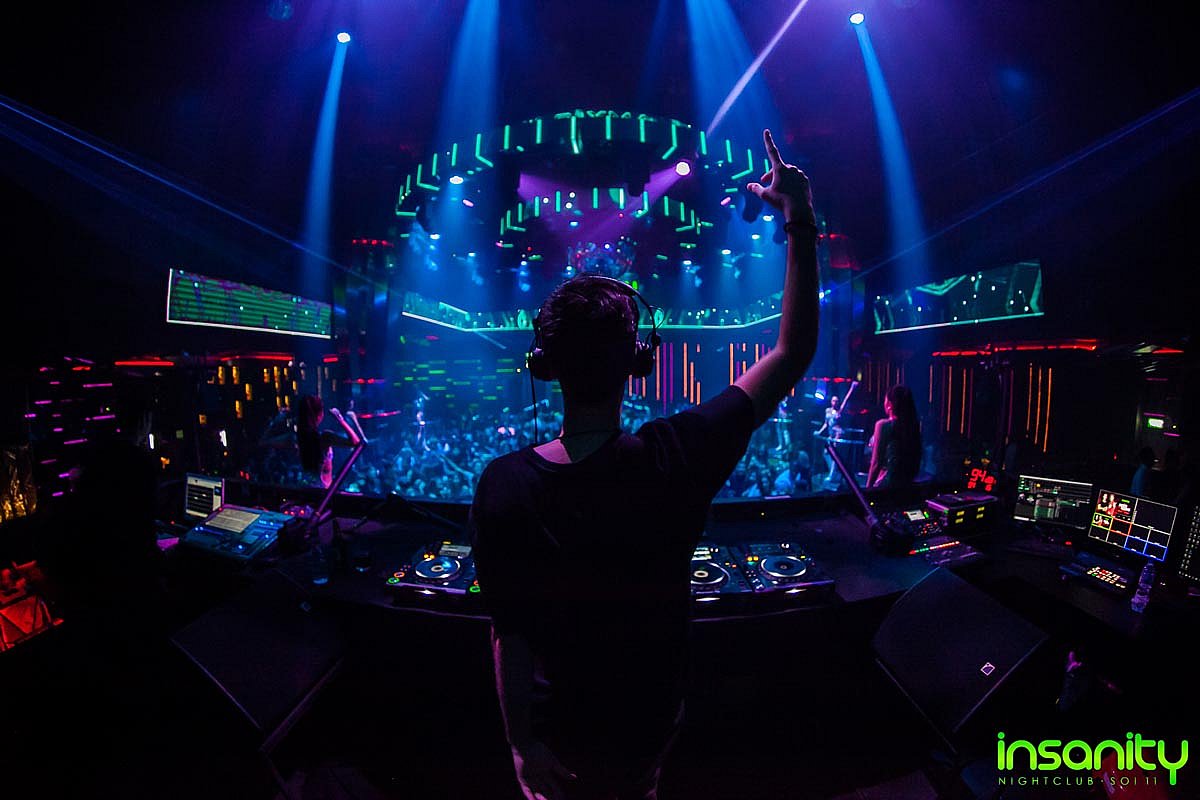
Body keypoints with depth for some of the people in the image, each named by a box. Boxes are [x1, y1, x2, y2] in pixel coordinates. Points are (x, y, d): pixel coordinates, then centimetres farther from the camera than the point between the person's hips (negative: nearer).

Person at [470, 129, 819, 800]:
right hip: (651, 718, 1)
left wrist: (523, 742, -4)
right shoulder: (678, 456, -30)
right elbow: (794, 350, -20)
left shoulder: (504, 485, -30)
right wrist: (800, 221, -16)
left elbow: (508, 633, -21)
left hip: (558, 727, 0)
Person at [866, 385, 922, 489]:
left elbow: (876, 463, -11)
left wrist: (868, 487, -5)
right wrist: (909, 479, 21)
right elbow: (917, 460, 10)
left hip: (886, 484, -6)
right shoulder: (914, 425, 4)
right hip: (907, 484, 6)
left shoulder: (883, 425, -12)